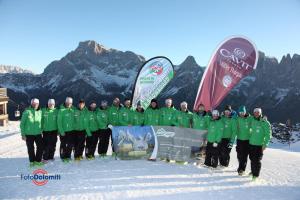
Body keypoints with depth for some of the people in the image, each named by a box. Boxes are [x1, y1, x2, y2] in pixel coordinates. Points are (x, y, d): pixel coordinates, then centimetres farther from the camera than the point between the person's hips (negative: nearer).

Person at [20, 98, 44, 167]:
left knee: (40, 147, 4)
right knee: (30, 149, 8)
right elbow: (22, 124, -5)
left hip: (38, 134, 3)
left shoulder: (40, 112, 1)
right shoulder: (27, 112, -9)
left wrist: (41, 130, 9)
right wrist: (23, 134, -7)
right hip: (29, 134, -3)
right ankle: (32, 161, 25)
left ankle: (38, 160, 21)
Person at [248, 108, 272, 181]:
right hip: (251, 144, 5)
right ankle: (253, 172, 30)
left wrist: (265, 144, -14)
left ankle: (256, 175, 5)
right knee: (252, 159, 13)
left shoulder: (265, 123, -7)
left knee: (257, 160, -5)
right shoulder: (252, 121, 7)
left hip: (259, 145, -5)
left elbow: (268, 134, -8)